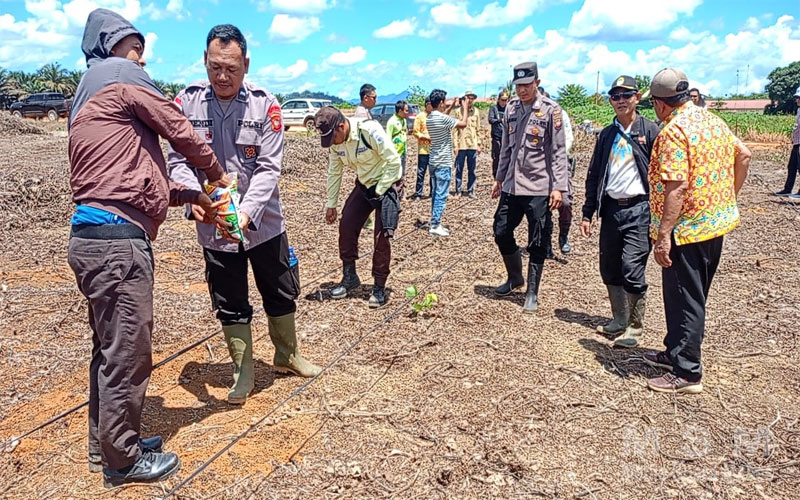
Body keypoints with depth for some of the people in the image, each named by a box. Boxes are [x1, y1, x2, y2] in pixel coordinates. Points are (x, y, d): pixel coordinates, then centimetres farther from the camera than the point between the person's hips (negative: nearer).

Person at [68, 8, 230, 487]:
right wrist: (219, 174, 14)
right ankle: (123, 459, 14)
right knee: (128, 353, 0)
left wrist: (192, 195, 15)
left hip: (96, 238, 10)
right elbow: (181, 132, -2)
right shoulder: (122, 78, -2)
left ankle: (108, 443, 33)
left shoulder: (90, 101, 26)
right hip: (116, 240, -10)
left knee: (112, 348, 19)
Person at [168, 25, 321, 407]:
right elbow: (179, 161, -8)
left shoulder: (265, 104, -10)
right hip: (213, 228, 0)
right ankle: (243, 373, 31)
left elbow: (269, 168, -14)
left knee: (281, 296, 15)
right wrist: (194, 197, -28)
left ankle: (286, 357, 40)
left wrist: (246, 211, -29)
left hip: (263, 222, 0)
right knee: (230, 305, 12)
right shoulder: (187, 101, -7)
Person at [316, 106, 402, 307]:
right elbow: (334, 172, 5)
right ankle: (349, 277, 17)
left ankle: (379, 287, 5)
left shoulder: (370, 131, -30)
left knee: (381, 236, -9)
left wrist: (379, 191, -19)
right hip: (363, 185, 7)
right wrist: (331, 204, 8)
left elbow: (394, 162, -24)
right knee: (346, 226, 0)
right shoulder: (335, 141, -8)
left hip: (386, 185, -6)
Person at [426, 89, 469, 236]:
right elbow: (463, 123, -14)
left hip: (434, 161, 9)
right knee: (441, 195, -4)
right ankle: (435, 226, -2)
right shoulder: (443, 119, -19)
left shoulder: (430, 118, 7)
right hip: (443, 163, -9)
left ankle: (435, 223, 17)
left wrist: (452, 106, 22)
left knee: (436, 193, 13)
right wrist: (464, 107, -1)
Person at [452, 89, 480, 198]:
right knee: (459, 169, 2)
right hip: (461, 145, -3)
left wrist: (478, 144, 7)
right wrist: (455, 144, -7)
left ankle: (470, 190, 16)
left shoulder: (476, 111, 8)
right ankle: (458, 191, 11)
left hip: (473, 145, 3)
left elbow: (478, 128, 12)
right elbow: (455, 129, -2)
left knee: (472, 170, 8)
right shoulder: (459, 111, -1)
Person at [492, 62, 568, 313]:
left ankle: (532, 293, 16)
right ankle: (515, 277, 34)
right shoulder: (511, 107, 8)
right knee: (501, 232, 12)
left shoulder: (550, 110, -8)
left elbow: (558, 151, -9)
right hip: (512, 186, 6)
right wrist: (499, 178, 16)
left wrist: (558, 186, -15)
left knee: (537, 243, 2)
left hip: (538, 188, -5)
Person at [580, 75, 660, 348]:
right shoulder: (607, 134, 12)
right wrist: (587, 213, 10)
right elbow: (594, 175, 14)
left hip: (638, 208, -5)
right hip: (611, 208, 5)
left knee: (632, 270, -9)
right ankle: (620, 320, 28)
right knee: (609, 270, 10)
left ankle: (635, 327, 8)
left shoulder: (649, 131, -2)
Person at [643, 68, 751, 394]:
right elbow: (744, 155, 17)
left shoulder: (674, 131, -19)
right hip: (717, 223, 9)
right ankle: (676, 352, 34)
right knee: (692, 297, 20)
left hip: (687, 230, -9)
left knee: (685, 302, 0)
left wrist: (663, 235, -26)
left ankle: (687, 373, 8)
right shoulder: (713, 121, 9)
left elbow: (676, 187, -26)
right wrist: (729, 197, 22)